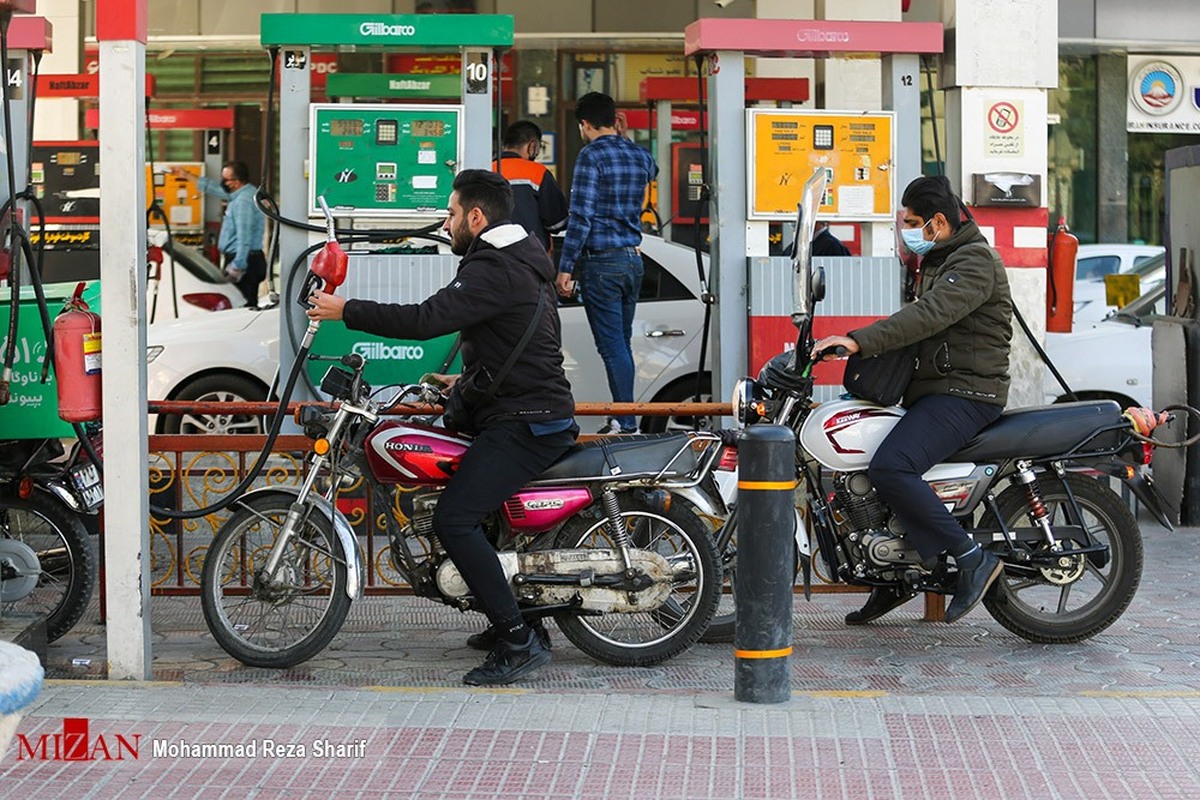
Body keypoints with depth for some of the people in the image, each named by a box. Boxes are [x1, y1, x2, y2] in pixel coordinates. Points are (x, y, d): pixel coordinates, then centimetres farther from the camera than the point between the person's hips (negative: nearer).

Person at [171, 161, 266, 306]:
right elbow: (217, 189, 30)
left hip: (244, 261, -11)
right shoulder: (242, 194, 15)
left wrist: (237, 267, -25)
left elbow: (244, 238, -23)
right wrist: (187, 176, 36)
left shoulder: (244, 201, -18)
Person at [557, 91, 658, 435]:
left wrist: (565, 267, -14)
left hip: (601, 263, -7)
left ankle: (626, 423, -10)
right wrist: (621, 138, 41)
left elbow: (581, 217, -16)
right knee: (622, 344, 13)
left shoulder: (592, 156, -11)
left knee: (612, 347, -7)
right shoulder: (640, 155, 10)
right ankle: (623, 419, 17)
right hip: (633, 260, 7)